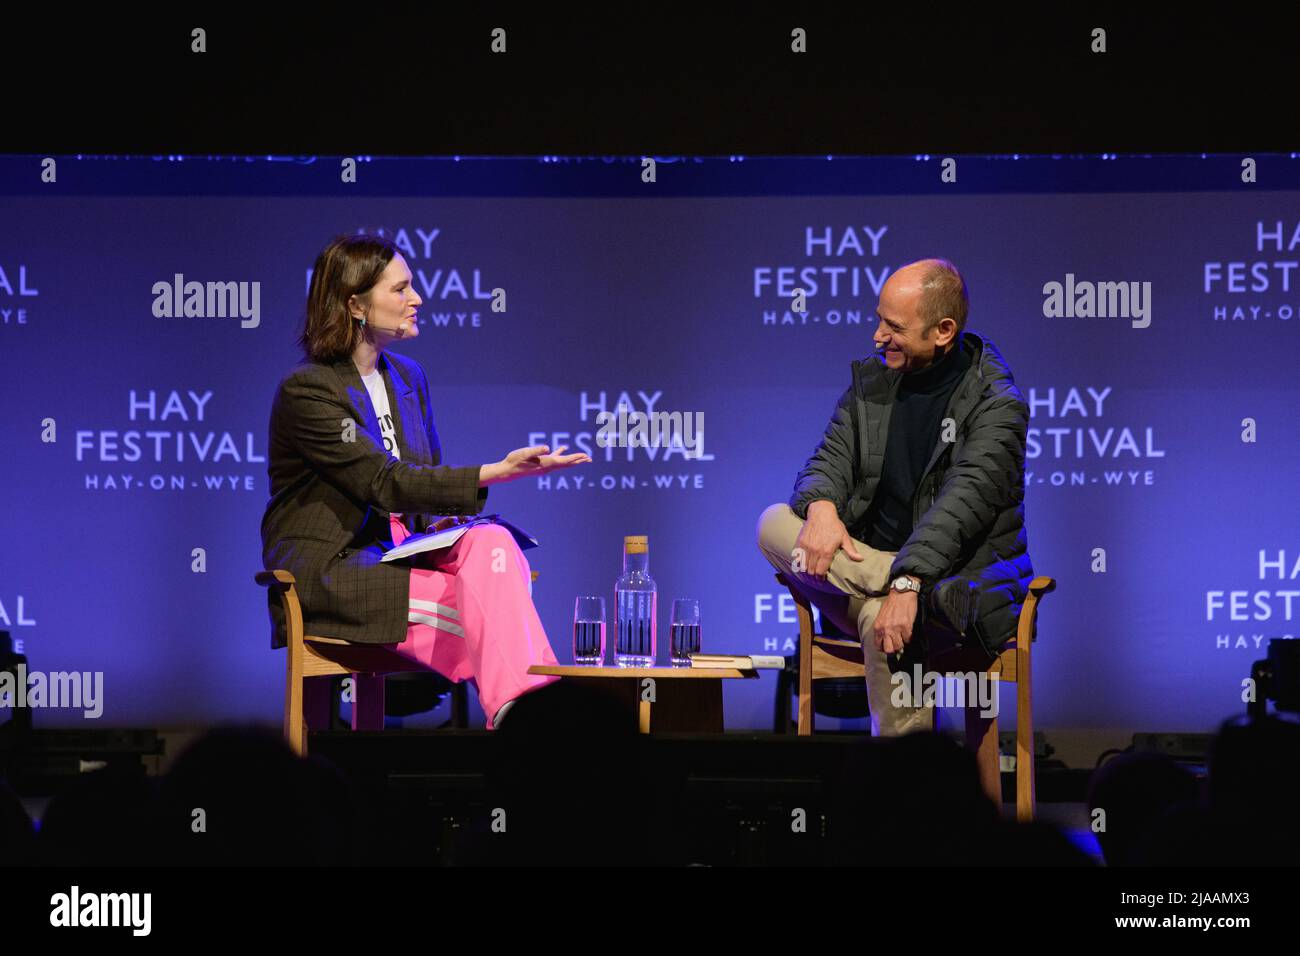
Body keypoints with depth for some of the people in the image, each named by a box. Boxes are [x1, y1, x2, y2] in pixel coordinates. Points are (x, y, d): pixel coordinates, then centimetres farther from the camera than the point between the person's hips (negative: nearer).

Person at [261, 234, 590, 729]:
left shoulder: (408, 377, 14)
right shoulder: (305, 391, -11)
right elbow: (386, 483, -20)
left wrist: (440, 521, -6)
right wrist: (500, 471, -31)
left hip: (396, 555, 6)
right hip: (324, 572, -6)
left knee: (490, 541, -26)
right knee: (483, 609, -27)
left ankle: (523, 710, -39)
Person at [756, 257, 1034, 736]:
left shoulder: (996, 404, -11)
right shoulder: (871, 379, 9)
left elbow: (962, 503, -24)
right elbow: (830, 460, 4)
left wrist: (908, 583, -38)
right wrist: (822, 505, -22)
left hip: (960, 576, -6)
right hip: (865, 568, 6)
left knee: (884, 623, -37)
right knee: (775, 524, -17)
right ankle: (932, 597, -30)